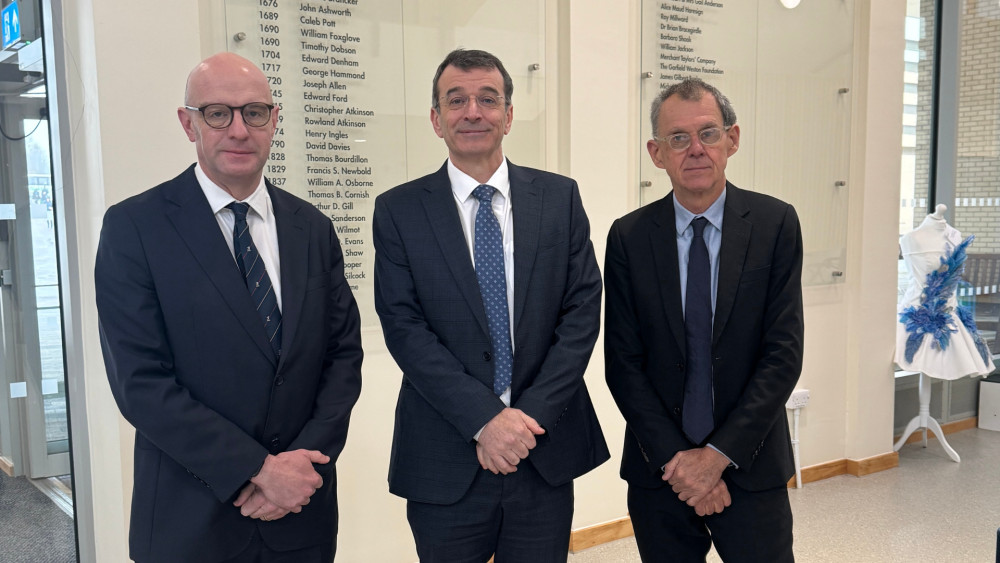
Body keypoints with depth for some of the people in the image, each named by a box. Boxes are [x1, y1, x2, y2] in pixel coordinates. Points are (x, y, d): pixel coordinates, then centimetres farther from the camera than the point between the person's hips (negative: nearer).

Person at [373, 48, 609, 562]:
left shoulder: (560, 198, 3)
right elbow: (404, 328, -7)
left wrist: (531, 415, -11)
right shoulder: (398, 211, -1)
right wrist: (485, 420, -15)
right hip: (445, 462, -1)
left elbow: (582, 312, -1)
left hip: (546, 453, 2)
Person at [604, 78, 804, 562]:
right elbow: (623, 363, -3)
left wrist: (719, 454, -13)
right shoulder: (629, 237, -2)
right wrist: (673, 458, -10)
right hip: (659, 469, 1)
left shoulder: (775, 224, -4)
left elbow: (784, 353, -8)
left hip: (751, 466, -1)